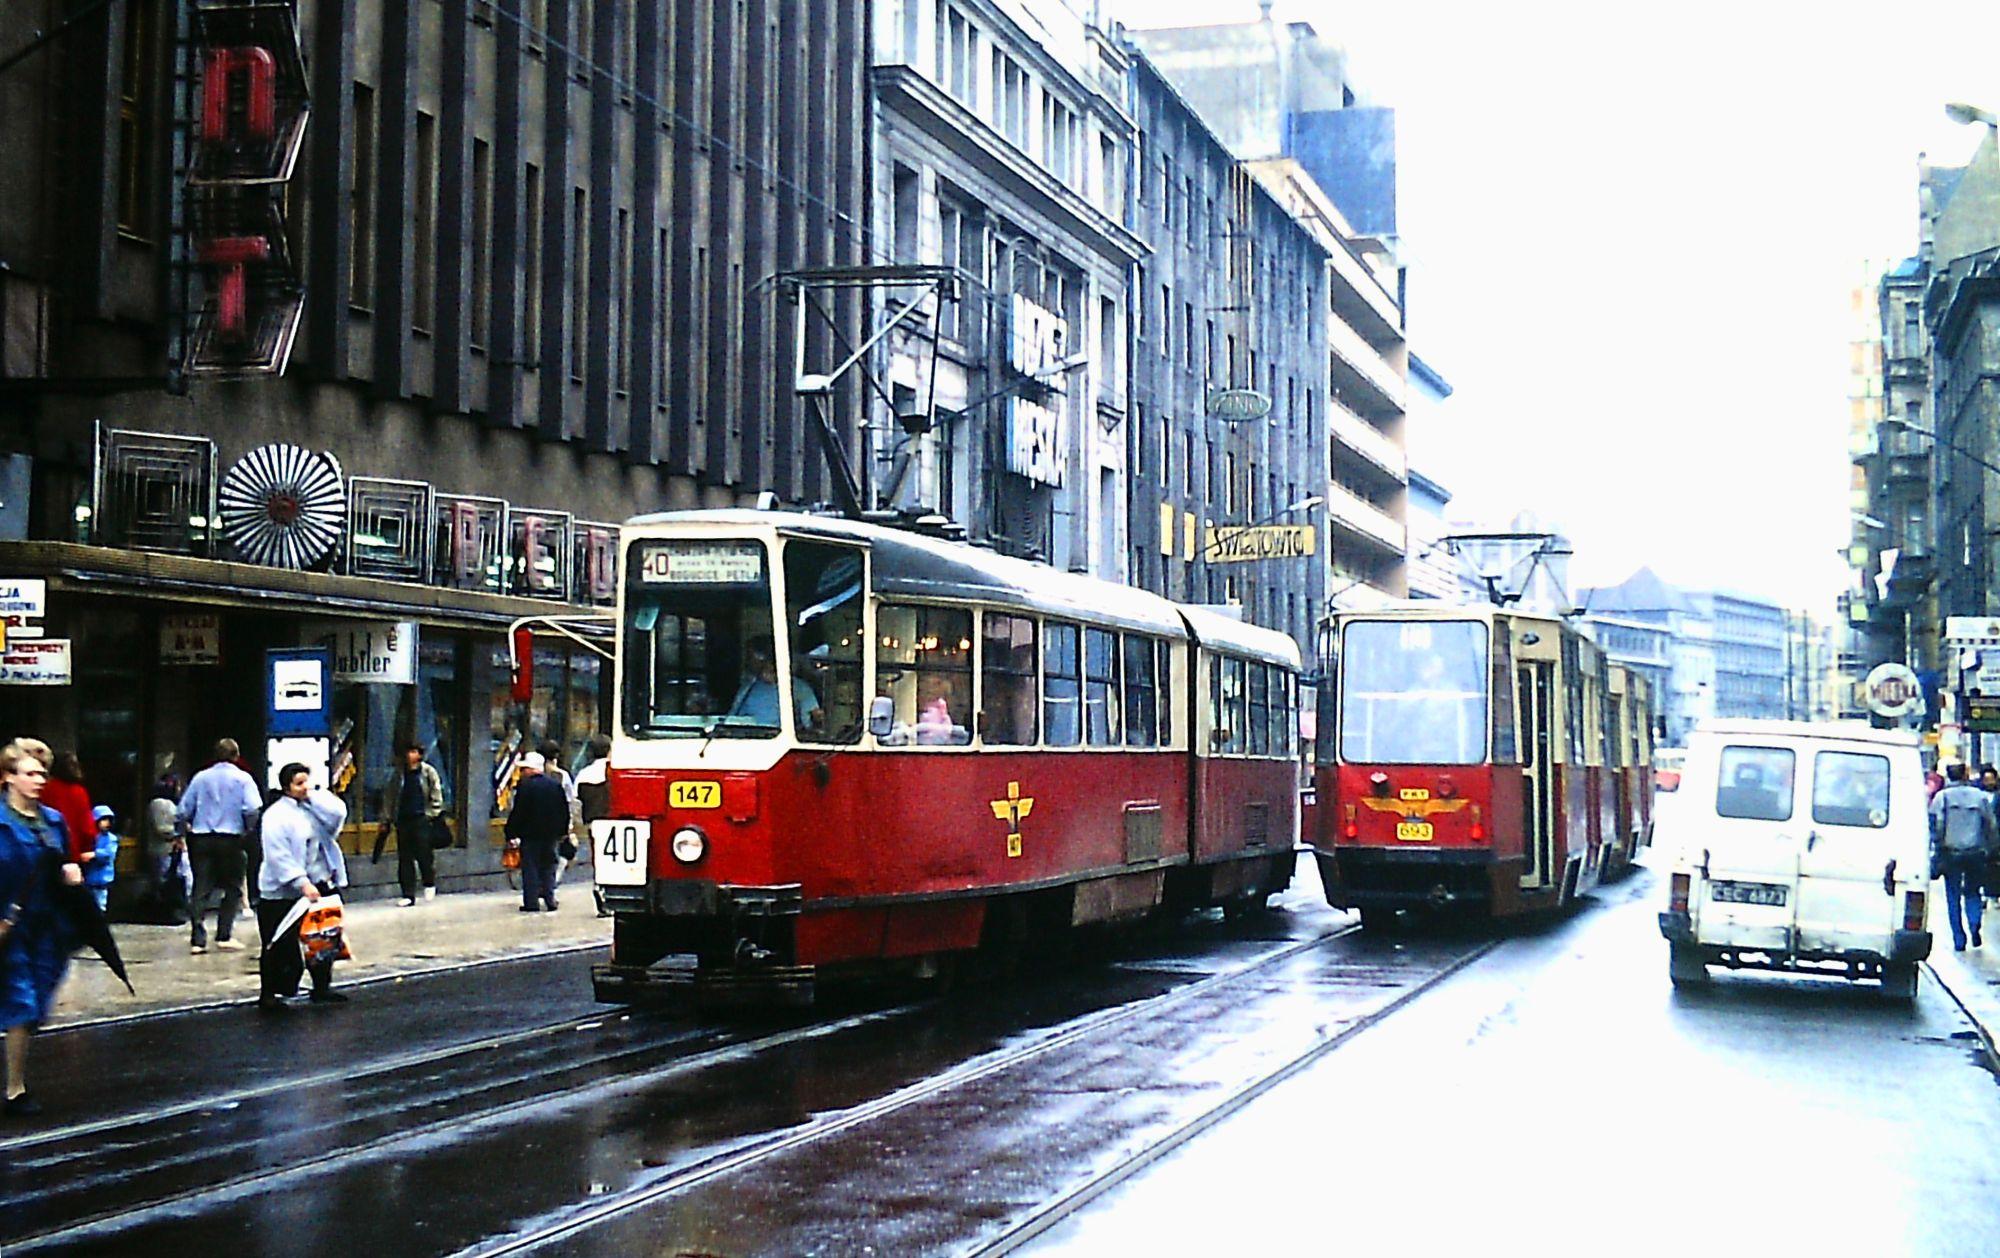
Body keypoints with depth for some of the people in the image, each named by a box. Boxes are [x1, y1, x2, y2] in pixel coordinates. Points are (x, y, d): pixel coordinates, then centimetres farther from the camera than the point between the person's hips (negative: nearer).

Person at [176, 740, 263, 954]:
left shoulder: (201, 778, 7)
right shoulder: (243, 779, -1)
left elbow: (183, 811, 5)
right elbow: (252, 810, -14)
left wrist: (187, 829, 23)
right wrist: (248, 829, 4)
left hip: (201, 838, 3)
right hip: (230, 838, -2)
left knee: (201, 889, 3)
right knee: (232, 888, 9)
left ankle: (197, 939, -2)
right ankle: (223, 935, 3)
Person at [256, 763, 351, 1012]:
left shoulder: (317, 806, 10)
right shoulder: (276, 816, -11)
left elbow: (337, 814, -9)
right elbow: (279, 857, -18)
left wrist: (313, 796, -9)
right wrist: (302, 884, -25)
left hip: (321, 886, 6)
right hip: (285, 892, -6)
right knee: (281, 945, -1)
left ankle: (321, 988, 23)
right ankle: (268, 994, 8)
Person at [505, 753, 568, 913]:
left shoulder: (525, 786, -13)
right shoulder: (555, 785, 6)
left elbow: (518, 813, -14)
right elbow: (564, 810, 12)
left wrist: (511, 834, -10)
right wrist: (562, 831, 20)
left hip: (530, 834, -5)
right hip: (550, 834, 5)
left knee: (530, 868, 0)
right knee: (548, 867, 14)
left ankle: (531, 903, -3)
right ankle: (550, 900, 11)